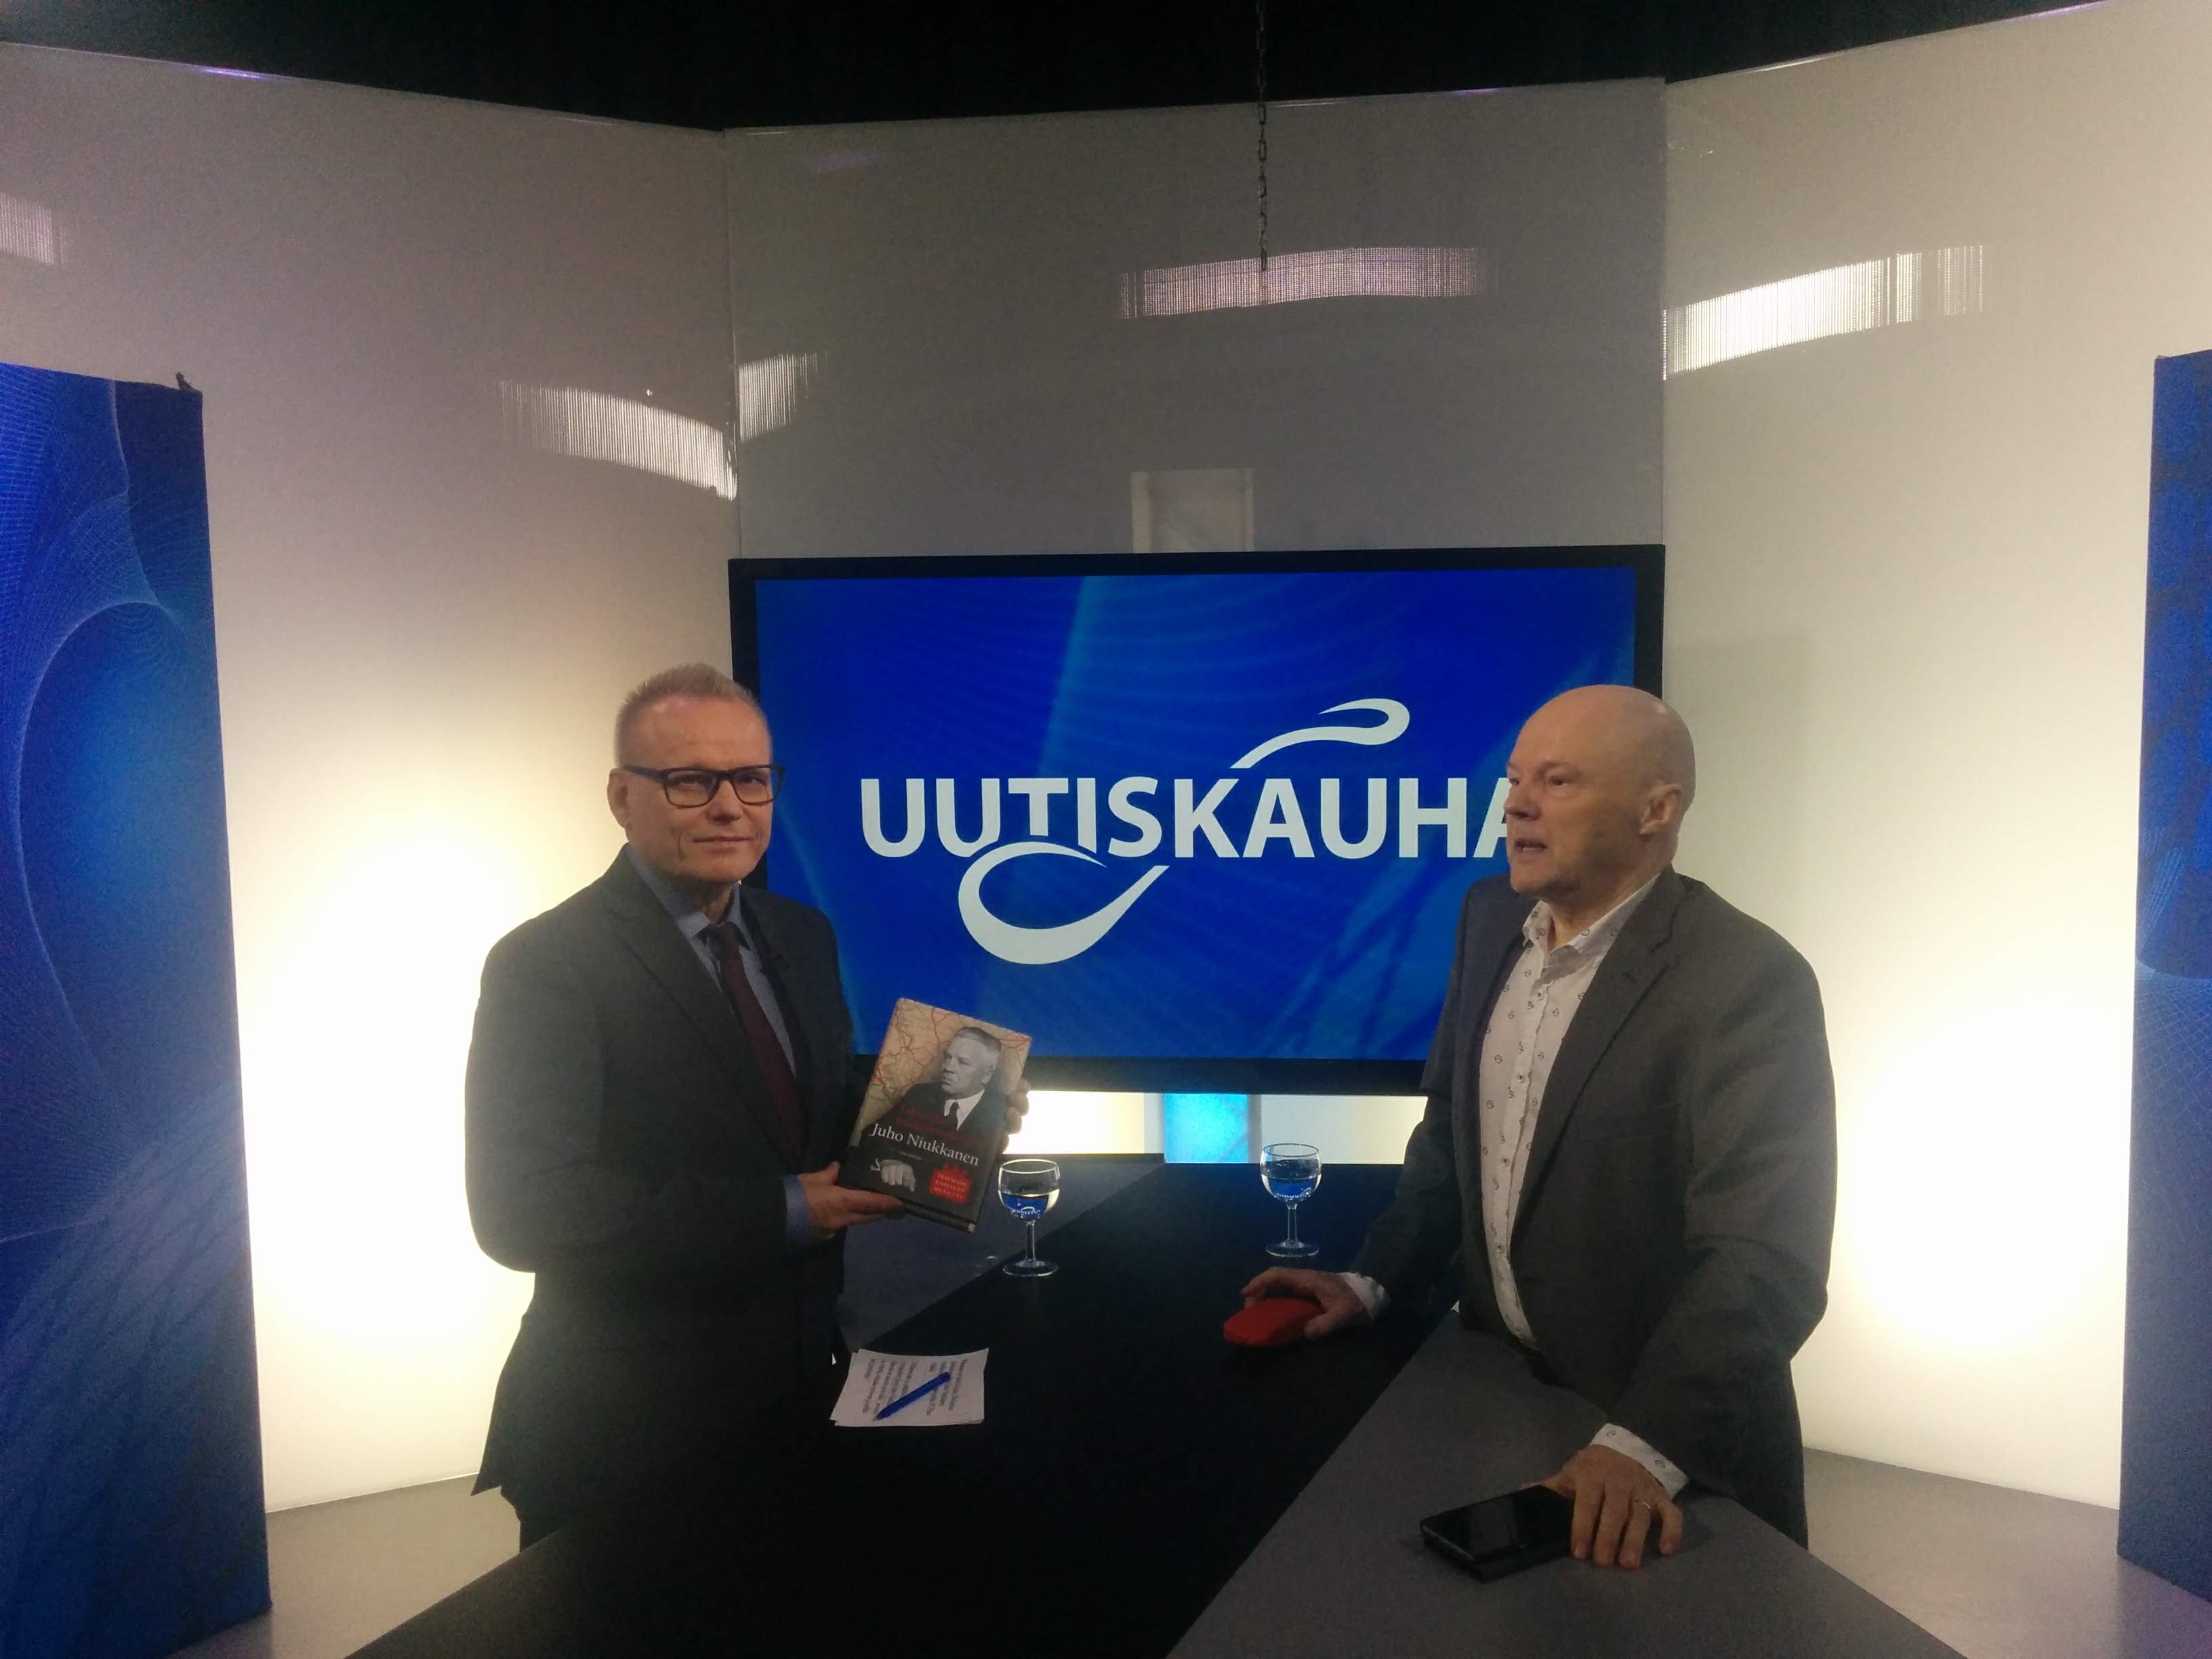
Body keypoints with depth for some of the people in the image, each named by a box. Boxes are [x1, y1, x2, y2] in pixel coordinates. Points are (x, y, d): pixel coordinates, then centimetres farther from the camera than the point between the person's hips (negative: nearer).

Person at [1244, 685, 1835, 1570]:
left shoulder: (1748, 979, -22)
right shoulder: (1492, 916, -1)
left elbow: (1764, 1258, -28)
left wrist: (1646, 1448, -36)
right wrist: (1374, 1282, 3)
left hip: (1668, 1447, -6)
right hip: (1495, 1400, 6)